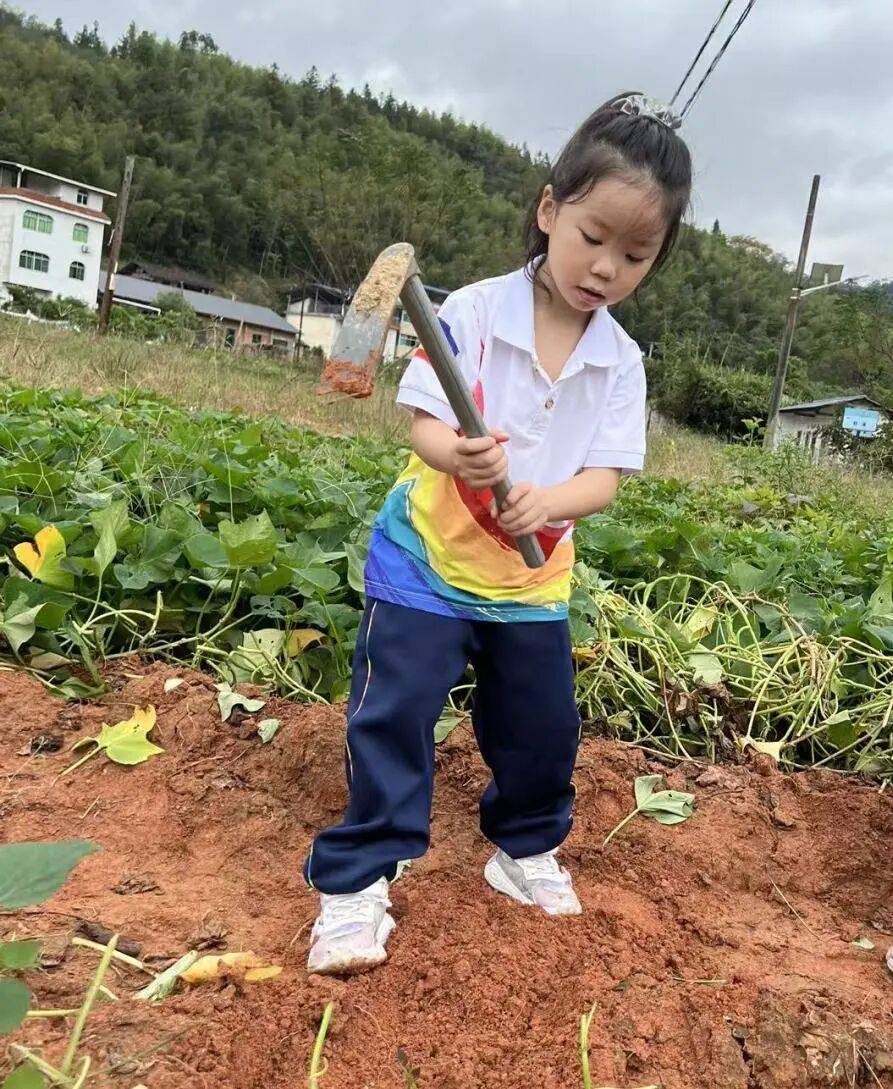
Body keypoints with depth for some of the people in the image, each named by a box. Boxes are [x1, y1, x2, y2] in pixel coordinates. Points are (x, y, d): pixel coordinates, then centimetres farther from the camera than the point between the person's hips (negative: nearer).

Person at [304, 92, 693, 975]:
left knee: (543, 730, 14)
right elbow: (422, 421, -14)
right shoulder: (472, 313, -13)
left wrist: (548, 501, -31)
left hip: (533, 579, 4)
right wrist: (453, 453, -38)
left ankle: (526, 849, 40)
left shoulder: (621, 362, -4)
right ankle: (357, 879, 14)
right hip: (427, 561, -3)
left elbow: (604, 476, -9)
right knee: (393, 717, -3)